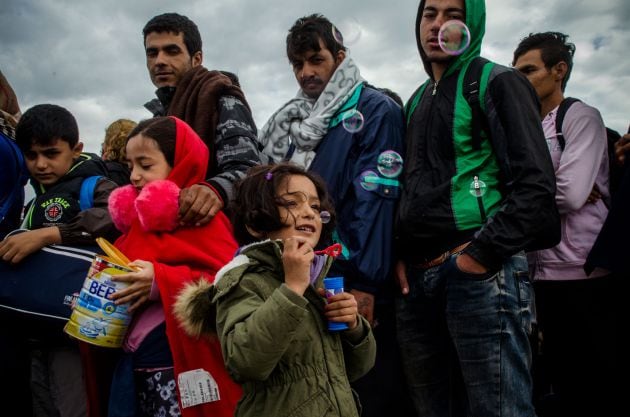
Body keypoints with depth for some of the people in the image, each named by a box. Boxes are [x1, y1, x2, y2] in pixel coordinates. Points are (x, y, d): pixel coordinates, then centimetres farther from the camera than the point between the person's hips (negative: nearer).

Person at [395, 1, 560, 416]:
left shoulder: (496, 83, 1)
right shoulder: (417, 101, 21)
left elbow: (534, 182, -10)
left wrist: (483, 253, -16)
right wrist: (400, 255, 9)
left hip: (480, 272, -7)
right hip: (417, 277, 7)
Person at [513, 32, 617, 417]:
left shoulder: (581, 117, -4)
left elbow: (570, 194, -18)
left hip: (586, 276, -6)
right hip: (544, 276, 7)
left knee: (601, 385, 4)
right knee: (564, 382, 14)